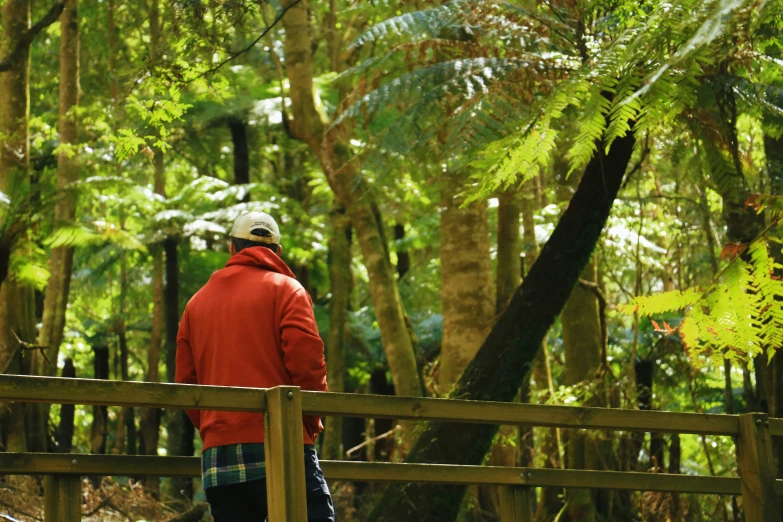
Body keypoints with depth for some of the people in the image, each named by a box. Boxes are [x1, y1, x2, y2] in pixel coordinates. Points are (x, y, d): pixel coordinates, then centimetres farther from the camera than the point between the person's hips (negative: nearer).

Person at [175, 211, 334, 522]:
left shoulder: (198, 302, 17)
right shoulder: (284, 289, 2)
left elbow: (185, 380, 12)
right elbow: (307, 361, -10)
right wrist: (311, 424, 2)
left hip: (217, 455, 5)